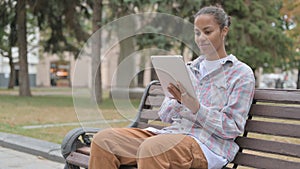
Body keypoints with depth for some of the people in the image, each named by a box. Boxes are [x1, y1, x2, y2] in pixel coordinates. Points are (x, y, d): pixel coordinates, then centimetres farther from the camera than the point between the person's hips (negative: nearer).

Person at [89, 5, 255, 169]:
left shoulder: (242, 73, 4)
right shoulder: (190, 68, 20)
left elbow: (233, 128, -4)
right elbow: (164, 115, 16)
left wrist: (195, 107, -18)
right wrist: (178, 101, -7)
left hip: (207, 143, -6)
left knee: (152, 147, -38)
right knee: (103, 139, -14)